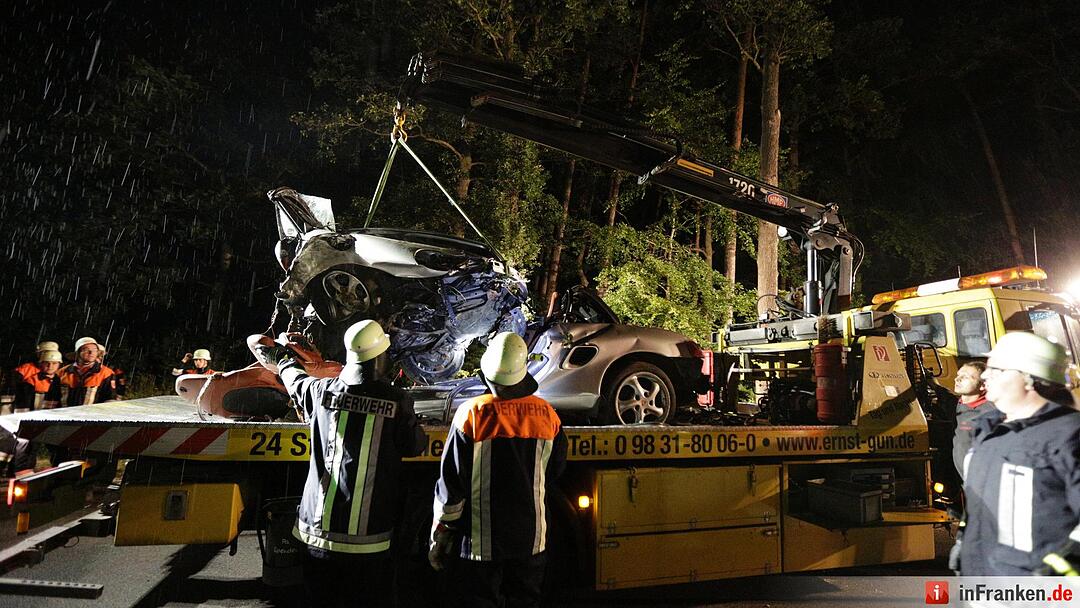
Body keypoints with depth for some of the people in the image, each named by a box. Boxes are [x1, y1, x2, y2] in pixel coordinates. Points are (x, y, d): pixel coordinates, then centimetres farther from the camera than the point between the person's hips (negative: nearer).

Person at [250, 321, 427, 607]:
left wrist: (282, 358, 39)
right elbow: (415, 446, 0)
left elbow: (293, 376, 17)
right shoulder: (397, 401, -14)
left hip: (317, 529, 3)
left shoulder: (321, 391, -5)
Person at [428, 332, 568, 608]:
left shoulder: (472, 415, -19)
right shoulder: (546, 415, -8)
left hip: (481, 541, -3)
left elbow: (451, 483, -14)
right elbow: (555, 471, 7)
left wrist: (439, 534, -2)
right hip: (531, 538, 3)